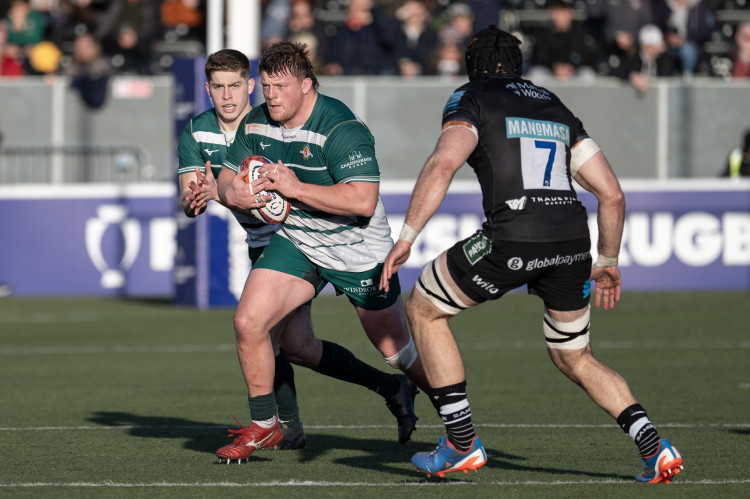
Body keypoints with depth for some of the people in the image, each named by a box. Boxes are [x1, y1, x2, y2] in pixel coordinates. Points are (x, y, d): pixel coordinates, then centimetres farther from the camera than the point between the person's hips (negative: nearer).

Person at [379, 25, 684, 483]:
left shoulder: (471, 100, 11)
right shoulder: (555, 107, 27)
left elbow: (443, 165, -10)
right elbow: (612, 194, 22)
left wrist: (407, 237, -11)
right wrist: (609, 263, 34)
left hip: (513, 239, -6)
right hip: (573, 239, 6)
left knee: (423, 309, 17)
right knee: (575, 358, 24)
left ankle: (462, 444, 13)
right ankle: (654, 447, 5)